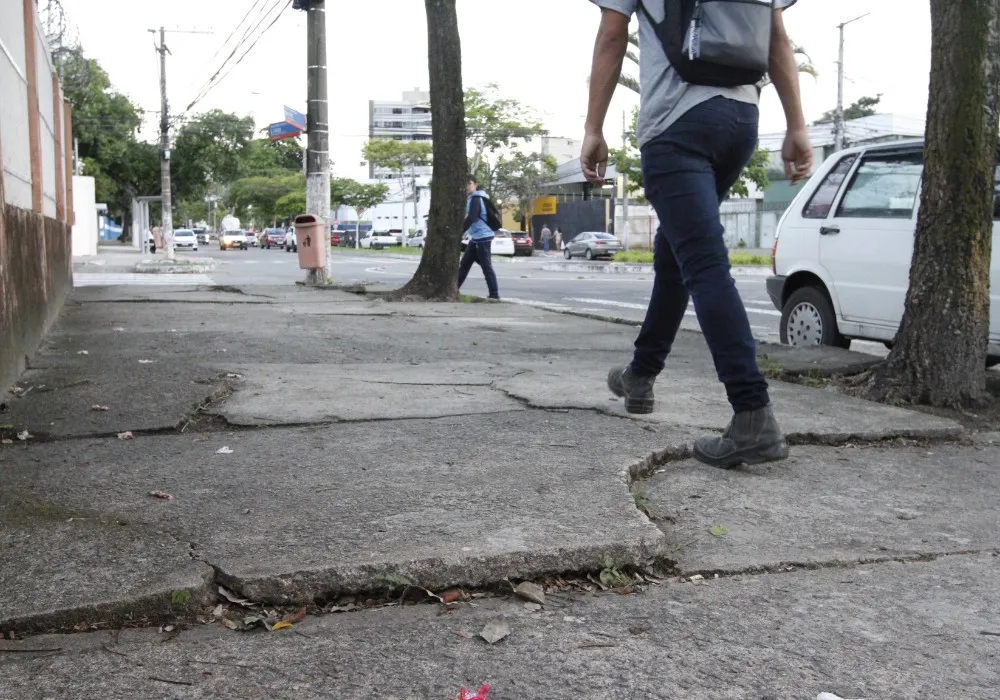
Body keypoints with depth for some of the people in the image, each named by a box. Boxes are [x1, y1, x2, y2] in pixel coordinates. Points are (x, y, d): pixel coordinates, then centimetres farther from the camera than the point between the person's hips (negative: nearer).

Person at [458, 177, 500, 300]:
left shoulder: (476, 199, -14)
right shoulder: (472, 199, 17)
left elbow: (471, 218, -24)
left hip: (482, 237, -10)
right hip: (475, 238, 10)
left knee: (486, 267, -8)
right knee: (464, 264, 12)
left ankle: (494, 295, -5)